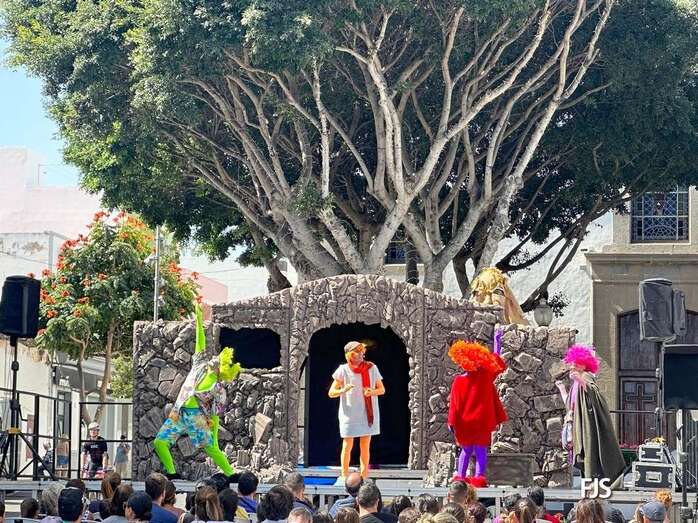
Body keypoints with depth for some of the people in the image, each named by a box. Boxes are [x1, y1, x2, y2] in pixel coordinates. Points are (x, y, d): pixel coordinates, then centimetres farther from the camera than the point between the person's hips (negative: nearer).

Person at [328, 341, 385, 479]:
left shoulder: (371, 368, -1)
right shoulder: (343, 370, -8)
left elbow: (382, 389, 6)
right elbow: (331, 393, -7)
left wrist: (372, 392, -16)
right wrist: (343, 390, -27)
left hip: (368, 413, 3)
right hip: (350, 414, -3)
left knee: (365, 446, 6)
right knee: (347, 446, -1)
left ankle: (364, 477, 11)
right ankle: (344, 477, 6)